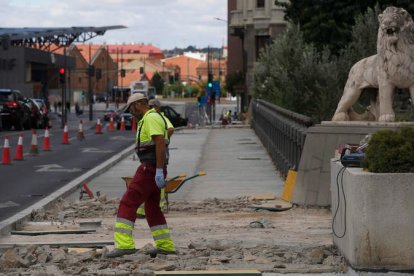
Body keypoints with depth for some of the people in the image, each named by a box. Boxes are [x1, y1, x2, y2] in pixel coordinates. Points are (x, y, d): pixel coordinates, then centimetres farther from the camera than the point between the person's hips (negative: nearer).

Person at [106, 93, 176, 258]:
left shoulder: (151, 118, -13)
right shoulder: (148, 119, 21)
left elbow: (160, 143, -23)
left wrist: (159, 171, -26)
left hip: (150, 168, -11)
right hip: (153, 169, 11)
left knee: (128, 204, -12)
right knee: (152, 208, 16)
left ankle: (125, 244, -17)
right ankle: (165, 246, 20)